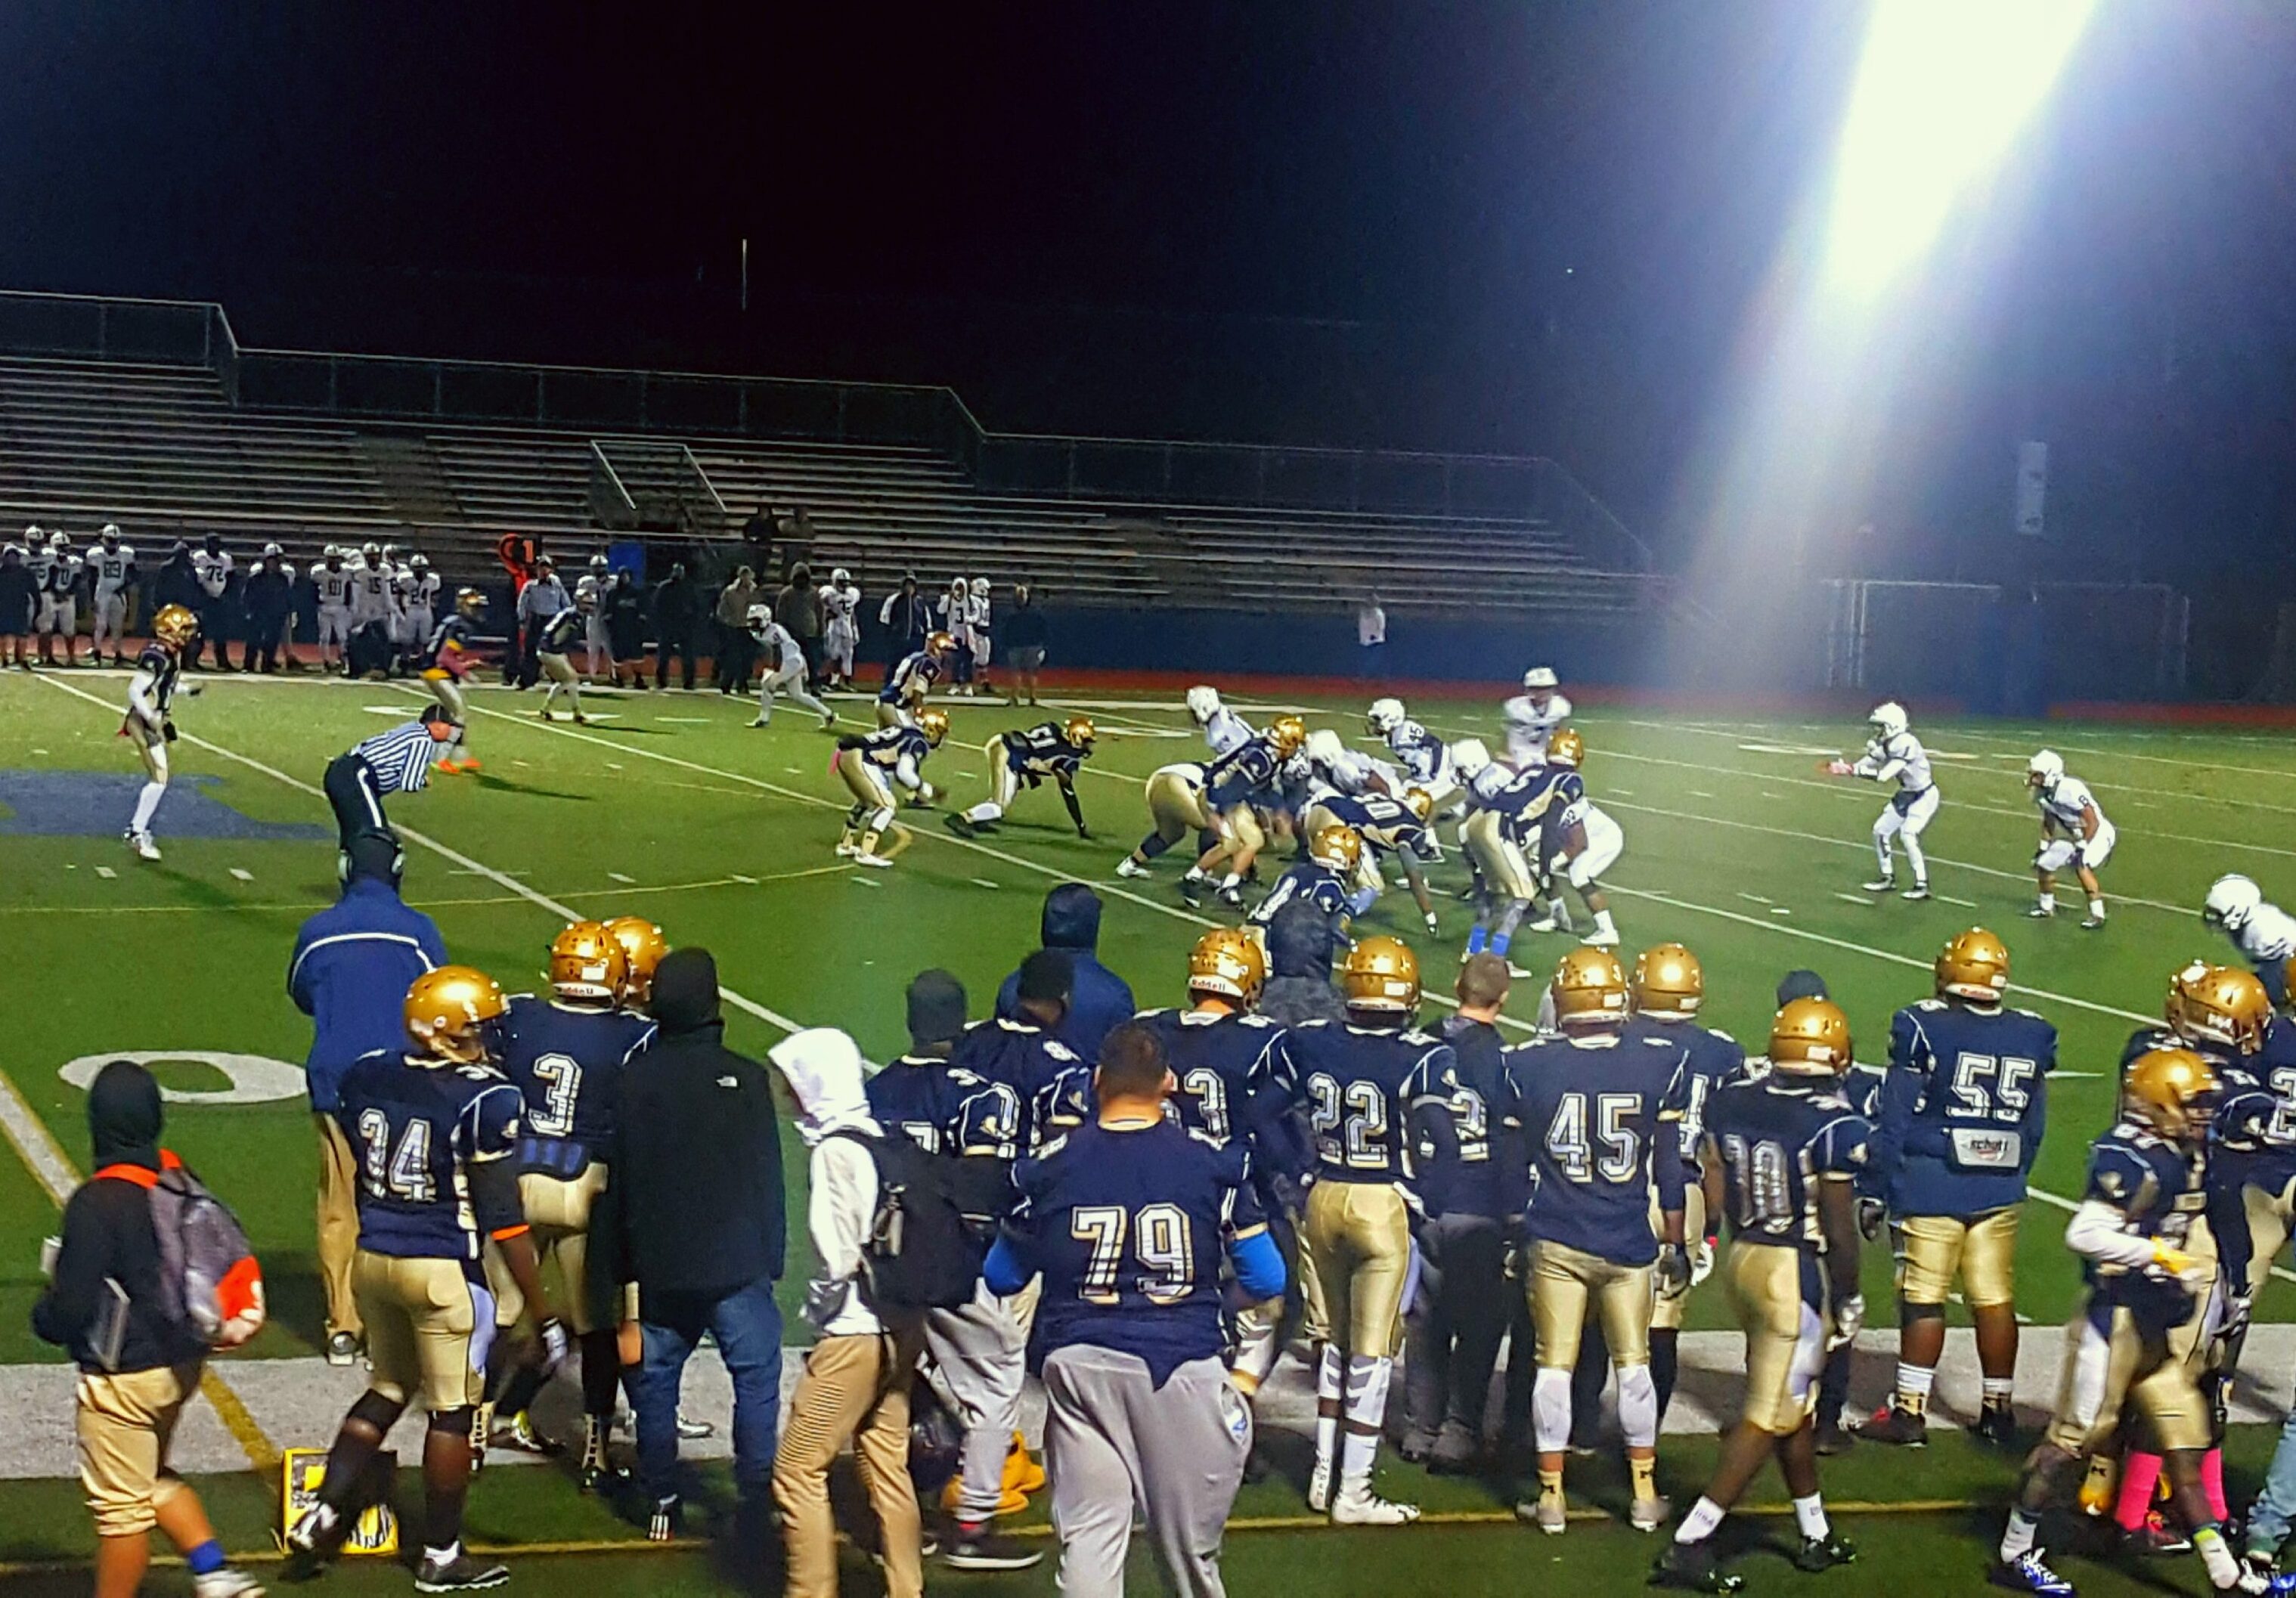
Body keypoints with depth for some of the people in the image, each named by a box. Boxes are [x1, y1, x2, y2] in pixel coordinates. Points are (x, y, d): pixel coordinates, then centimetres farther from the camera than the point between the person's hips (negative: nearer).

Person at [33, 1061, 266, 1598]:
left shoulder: (95, 1202, -23)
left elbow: (71, 1305, -20)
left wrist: (43, 1320, 2)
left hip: (125, 1375, -8)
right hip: (182, 1362, 8)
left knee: (120, 1504, 6)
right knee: (152, 1478, 26)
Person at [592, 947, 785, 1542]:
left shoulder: (634, 1080, -1)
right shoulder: (745, 1078, -9)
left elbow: (617, 1180, 5)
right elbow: (767, 1178, -4)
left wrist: (617, 1261, 14)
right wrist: (773, 1257, 6)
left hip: (658, 1267, 3)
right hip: (737, 1264, -3)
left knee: (656, 1381, 13)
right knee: (756, 1379, 6)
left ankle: (661, 1502, 17)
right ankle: (758, 1499, 5)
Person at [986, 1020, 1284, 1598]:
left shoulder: (1052, 1165, 0)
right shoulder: (1212, 1161, -1)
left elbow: (1002, 1278, 10)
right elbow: (1267, 1280, 1)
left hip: (1082, 1365, 0)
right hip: (1183, 1366, 0)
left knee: (1089, 1532, 3)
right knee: (1189, 1544, 13)